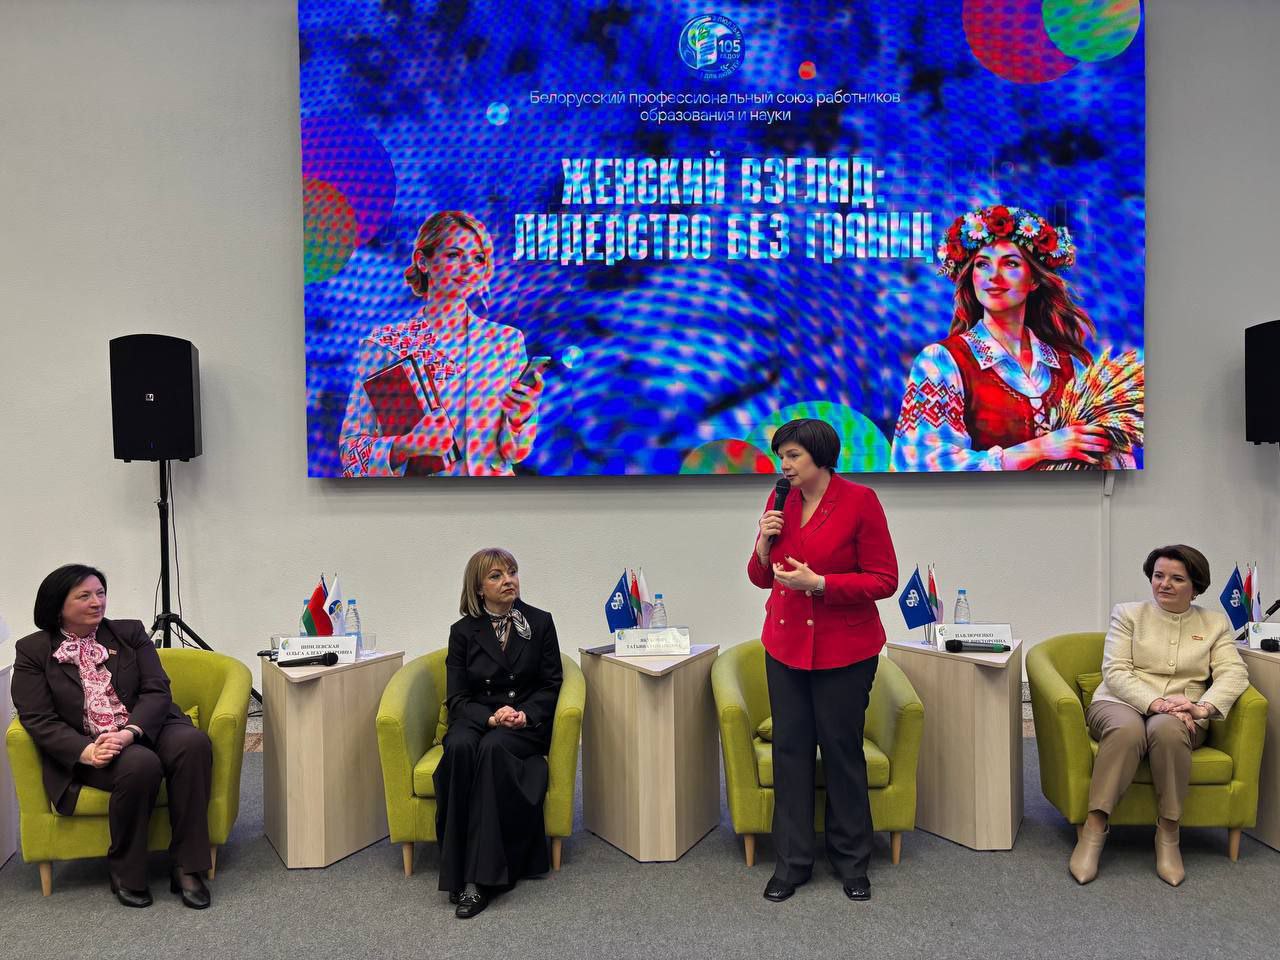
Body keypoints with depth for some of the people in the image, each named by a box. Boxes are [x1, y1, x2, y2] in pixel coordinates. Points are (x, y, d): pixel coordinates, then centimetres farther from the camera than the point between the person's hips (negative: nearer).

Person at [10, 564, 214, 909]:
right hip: (85, 749, -2)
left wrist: (129, 732, -20)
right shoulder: (33, 650, 6)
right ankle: (125, 873, -11)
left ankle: (187, 867, -22)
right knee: (141, 764, -35)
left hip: (146, 730, 3)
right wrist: (87, 751, -21)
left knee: (194, 742, -30)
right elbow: (38, 720, -3)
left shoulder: (130, 633, 11)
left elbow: (157, 690, 1)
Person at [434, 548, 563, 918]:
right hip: (476, 719, 1)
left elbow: (551, 685, 5)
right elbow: (457, 698, 2)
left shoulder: (541, 623, 6)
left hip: (527, 724, -1)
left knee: (492, 748, -34)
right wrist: (491, 717, -18)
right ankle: (458, 873, -30)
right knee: (460, 747, -34)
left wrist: (525, 715, -14)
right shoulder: (463, 631, 6)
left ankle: (481, 877, -34)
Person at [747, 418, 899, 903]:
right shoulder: (781, 502, 5)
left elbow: (884, 580, -11)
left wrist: (818, 583, -20)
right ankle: (792, 861, 22)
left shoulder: (860, 501, -10)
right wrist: (764, 544, -9)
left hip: (844, 649, -4)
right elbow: (762, 577, 11)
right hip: (785, 645, 5)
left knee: (842, 750, 6)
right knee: (789, 748, 8)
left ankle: (852, 862, 25)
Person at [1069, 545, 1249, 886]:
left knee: (1167, 729, -37)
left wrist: (1203, 707, -20)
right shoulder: (1128, 614, 10)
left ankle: (1168, 834, -25)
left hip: (1180, 717, 1)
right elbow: (1115, 671, -2)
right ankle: (1094, 829, -33)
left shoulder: (1215, 623, 16)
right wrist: (1156, 702, -20)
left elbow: (1234, 673, 0)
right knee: (1127, 729, -38)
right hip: (1122, 704, -1)